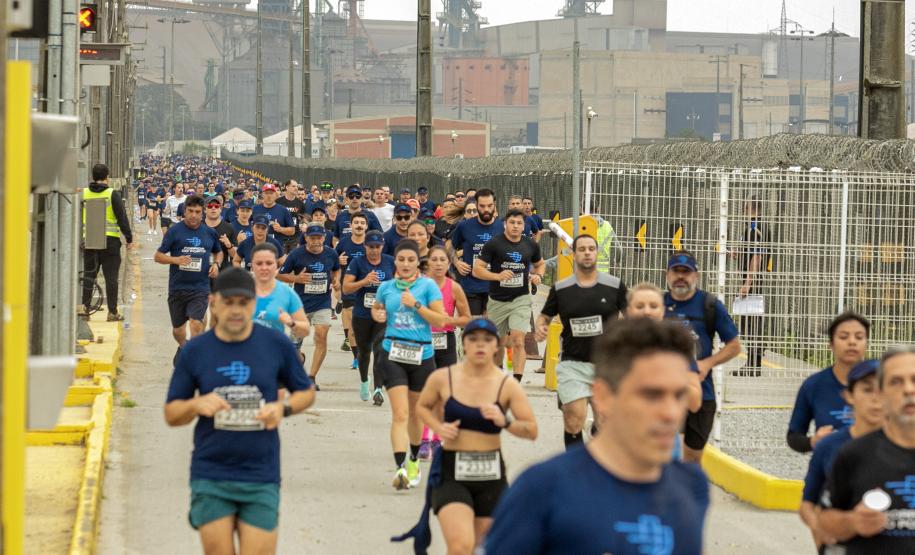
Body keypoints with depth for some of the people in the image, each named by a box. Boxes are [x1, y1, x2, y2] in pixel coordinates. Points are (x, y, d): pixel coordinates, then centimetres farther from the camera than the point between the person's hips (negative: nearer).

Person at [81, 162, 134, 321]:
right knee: (111, 277, 2)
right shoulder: (113, 194, -6)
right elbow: (122, 218, -6)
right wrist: (129, 238, 1)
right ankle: (112, 312, 3)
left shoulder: (83, 194, 4)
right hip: (110, 240, -3)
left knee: (89, 274, 11)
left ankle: (84, 306, 2)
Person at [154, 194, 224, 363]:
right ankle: (183, 347, 45)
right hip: (177, 288, 0)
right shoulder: (175, 231, -2)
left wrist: (216, 264, 3)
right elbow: (158, 256, -2)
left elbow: (218, 252, 25)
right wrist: (176, 259, -19)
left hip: (200, 288, 0)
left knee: (196, 323, -21)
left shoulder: (209, 232, 6)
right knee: (177, 329, 14)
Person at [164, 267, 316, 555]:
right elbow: (171, 414, 8)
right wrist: (197, 405, -13)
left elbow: (306, 392, 13)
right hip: (210, 478, 0)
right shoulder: (195, 351, 2)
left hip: (261, 478, 0)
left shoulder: (277, 345, 1)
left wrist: (282, 408, -8)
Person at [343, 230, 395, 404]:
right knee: (364, 350, 16)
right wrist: (365, 281, -25)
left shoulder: (390, 262, 1)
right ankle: (364, 381, 42)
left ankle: (378, 389, -18)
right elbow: (346, 288, -12)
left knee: (380, 350, -15)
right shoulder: (357, 262, -5)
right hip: (362, 315, 0)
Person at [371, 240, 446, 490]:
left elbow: (440, 320, -8)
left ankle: (414, 460, 38)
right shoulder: (386, 287, 6)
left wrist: (416, 305, -16)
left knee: (415, 413, 15)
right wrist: (377, 315, 4)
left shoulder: (428, 286, -2)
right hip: (393, 354, 0)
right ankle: (400, 467, -22)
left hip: (422, 355, 0)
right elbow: (376, 308, 26)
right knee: (400, 414, -14)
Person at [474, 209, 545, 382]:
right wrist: (497, 276, -24)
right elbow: (477, 269, -8)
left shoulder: (531, 245, 4)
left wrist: (538, 275, 0)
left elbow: (540, 264, 23)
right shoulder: (493, 244, -6)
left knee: (518, 341, -15)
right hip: (497, 301, 0)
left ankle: (517, 380, -18)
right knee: (499, 341, 14)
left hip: (521, 299, 0)